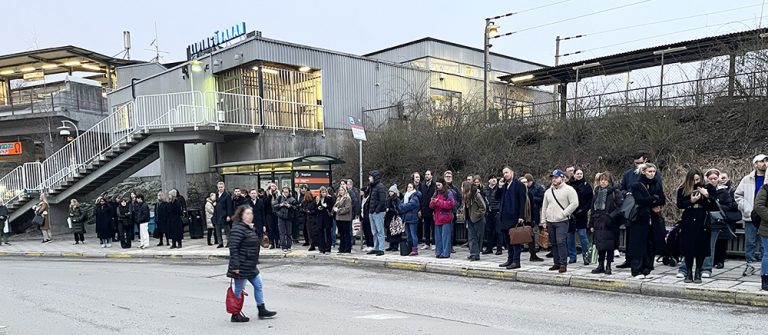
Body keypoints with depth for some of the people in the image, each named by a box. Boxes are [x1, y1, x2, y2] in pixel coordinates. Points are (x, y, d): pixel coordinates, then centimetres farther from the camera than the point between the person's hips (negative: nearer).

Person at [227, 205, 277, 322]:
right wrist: (235, 266, -24)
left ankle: (262, 310, 25)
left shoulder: (251, 228, 13)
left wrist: (256, 262, 22)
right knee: (239, 290, 2)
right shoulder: (238, 229, -19)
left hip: (251, 266, 10)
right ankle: (235, 315, 15)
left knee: (259, 285, 14)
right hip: (241, 267, -10)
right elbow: (233, 248, -23)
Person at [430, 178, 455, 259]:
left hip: (445, 219, -7)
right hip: (437, 218, 7)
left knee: (445, 236, -6)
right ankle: (438, 252, 16)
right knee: (438, 236, 9)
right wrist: (432, 202, -8)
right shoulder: (436, 193, 17)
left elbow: (450, 204, -16)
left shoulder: (448, 193, -3)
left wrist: (438, 202, -15)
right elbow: (431, 206, 16)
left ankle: (446, 253, -3)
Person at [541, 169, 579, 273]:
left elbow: (574, 203, -11)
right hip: (550, 222, 6)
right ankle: (556, 263, 18)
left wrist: (564, 213, -14)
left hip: (562, 222, -6)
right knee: (553, 243, 9)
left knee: (560, 242, -15)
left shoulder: (568, 189, -3)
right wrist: (543, 221, 13)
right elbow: (544, 207, 18)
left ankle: (563, 264, -9)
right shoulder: (548, 191, 15)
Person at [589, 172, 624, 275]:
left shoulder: (615, 192, -4)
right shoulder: (597, 192, 15)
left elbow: (621, 206, -12)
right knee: (600, 246, 8)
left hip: (610, 225, -5)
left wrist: (612, 216, -21)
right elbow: (593, 209, 17)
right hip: (598, 224, 5)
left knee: (609, 246, 0)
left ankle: (608, 266, 11)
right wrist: (591, 224, 14)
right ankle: (601, 265, 17)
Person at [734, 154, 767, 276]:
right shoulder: (747, 179, 5)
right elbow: (737, 195, 10)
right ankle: (750, 265, 16)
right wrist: (746, 208, -1)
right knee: (750, 242, 6)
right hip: (751, 216, 1)